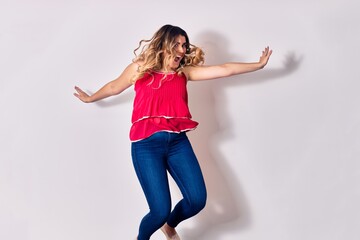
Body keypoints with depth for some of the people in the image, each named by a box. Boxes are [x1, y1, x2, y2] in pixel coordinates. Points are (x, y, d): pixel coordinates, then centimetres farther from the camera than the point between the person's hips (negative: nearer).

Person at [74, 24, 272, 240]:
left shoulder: (184, 72, 11)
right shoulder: (139, 69, 6)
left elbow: (224, 70, 8)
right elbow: (113, 87, 23)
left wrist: (258, 65, 6)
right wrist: (90, 98, 38)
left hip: (178, 142, 4)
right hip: (147, 144, -3)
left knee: (197, 200, -4)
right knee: (160, 210, -10)